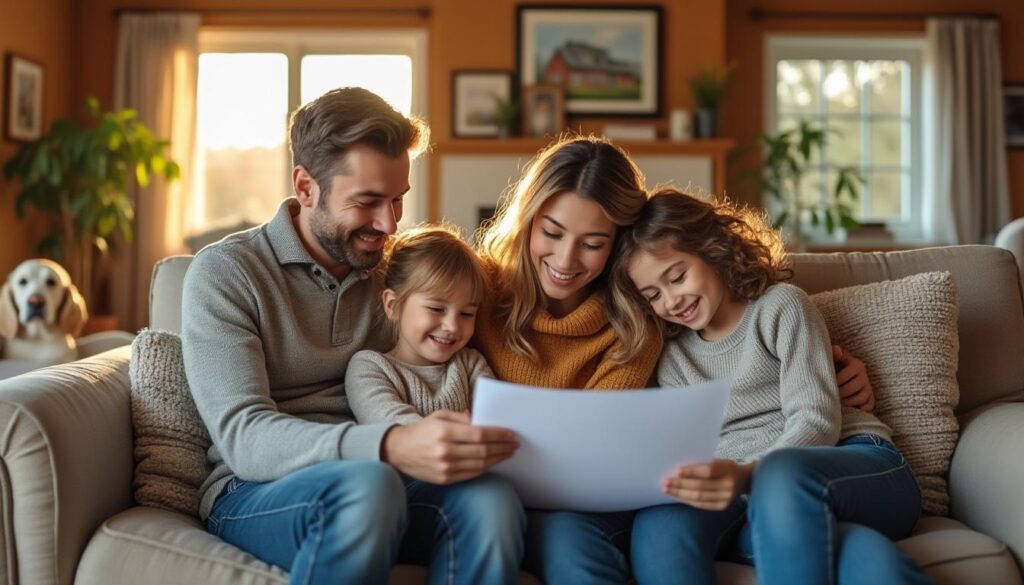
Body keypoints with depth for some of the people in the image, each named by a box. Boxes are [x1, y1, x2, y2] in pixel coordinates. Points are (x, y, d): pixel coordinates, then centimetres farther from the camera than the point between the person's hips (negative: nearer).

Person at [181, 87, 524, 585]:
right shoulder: (224, 273, -5)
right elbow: (242, 437, -17)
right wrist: (389, 447, -35)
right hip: (254, 494, -3)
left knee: (490, 499, -29)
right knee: (368, 484, -36)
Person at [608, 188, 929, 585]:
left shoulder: (781, 306, 7)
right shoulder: (671, 357, 21)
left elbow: (817, 420, -7)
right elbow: (684, 456, 10)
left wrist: (746, 474, -26)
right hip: (748, 498, 3)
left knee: (782, 473, -41)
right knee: (660, 525, -33)